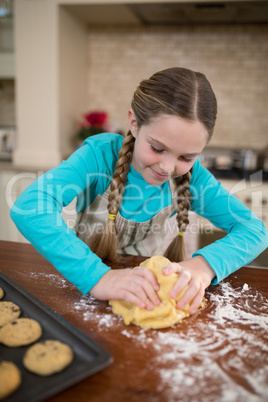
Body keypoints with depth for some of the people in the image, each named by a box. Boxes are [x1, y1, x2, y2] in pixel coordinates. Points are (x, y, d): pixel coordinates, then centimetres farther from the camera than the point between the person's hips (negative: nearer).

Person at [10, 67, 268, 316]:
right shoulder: (101, 154, -18)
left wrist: (206, 264, -29)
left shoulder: (192, 174, -10)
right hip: (88, 296, 0)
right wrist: (96, 277, -41)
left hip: (159, 298, 1)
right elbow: (29, 207, -31)